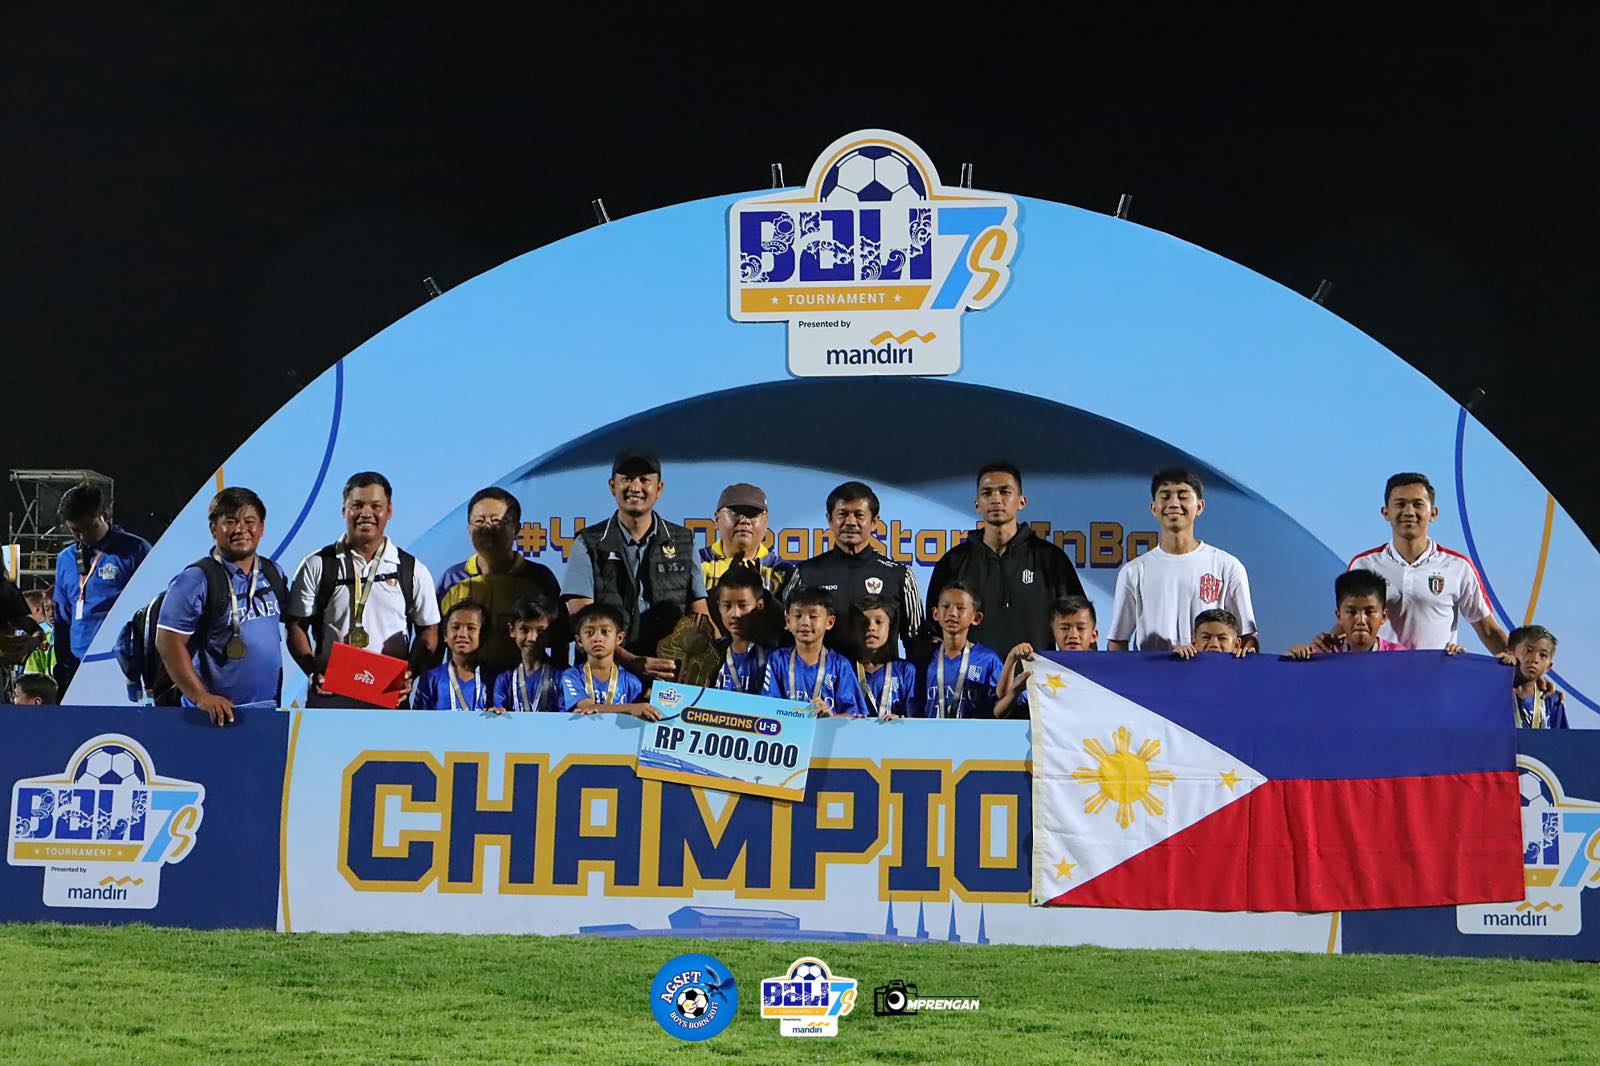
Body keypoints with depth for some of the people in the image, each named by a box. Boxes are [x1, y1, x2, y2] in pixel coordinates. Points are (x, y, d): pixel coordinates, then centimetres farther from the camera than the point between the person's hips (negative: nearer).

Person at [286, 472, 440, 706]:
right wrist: (313, 671, -11)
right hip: (329, 694, -1)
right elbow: (296, 626, 6)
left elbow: (428, 631, 11)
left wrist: (410, 674, -7)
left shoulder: (413, 571, 8)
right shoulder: (316, 566, 6)